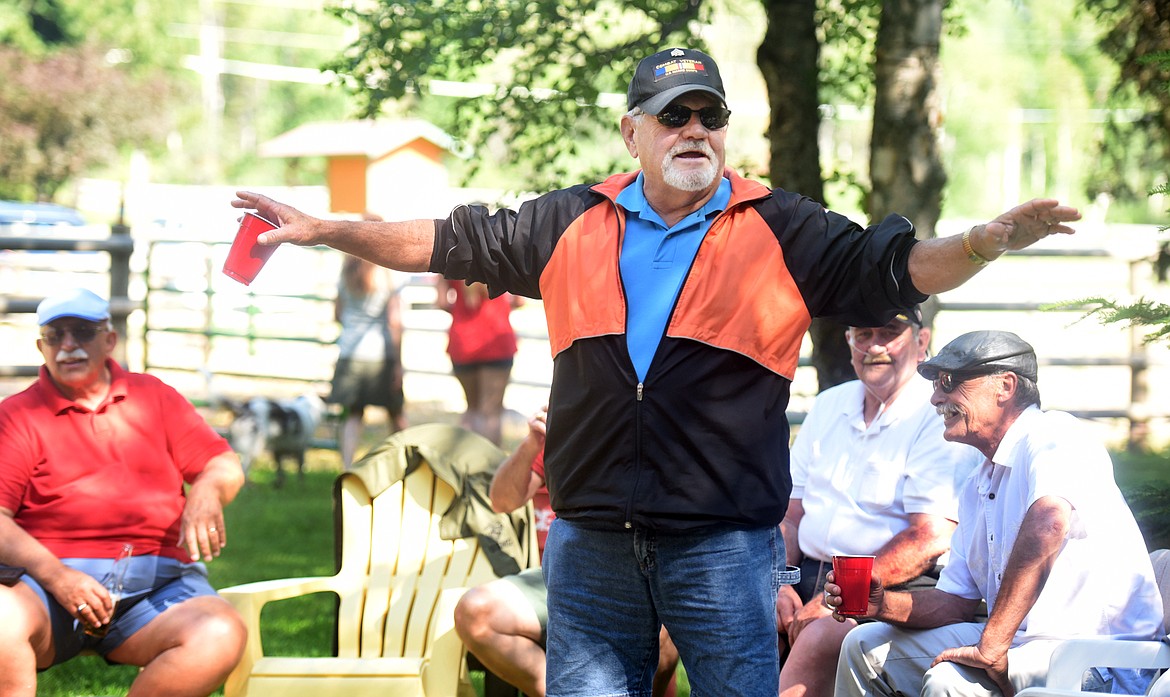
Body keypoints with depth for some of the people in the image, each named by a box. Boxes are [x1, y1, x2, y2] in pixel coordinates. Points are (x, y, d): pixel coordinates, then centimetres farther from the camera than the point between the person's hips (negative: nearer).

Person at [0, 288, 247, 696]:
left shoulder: (153, 397, 21)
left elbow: (227, 466, 19)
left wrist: (207, 491, -7)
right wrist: (53, 574, -20)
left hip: (158, 582, 3)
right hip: (52, 577, -2)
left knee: (221, 636, -30)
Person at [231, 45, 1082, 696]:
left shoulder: (780, 231, 3)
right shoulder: (571, 224, 10)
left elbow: (896, 270, -2)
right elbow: (450, 242, 17)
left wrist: (986, 243, -20)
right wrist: (325, 230, 13)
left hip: (723, 543, -2)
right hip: (593, 543, 3)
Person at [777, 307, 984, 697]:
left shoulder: (937, 420, -5)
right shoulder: (828, 406, 18)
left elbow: (931, 538, -15)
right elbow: (790, 515, 18)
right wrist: (779, 586, -2)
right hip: (808, 574, 6)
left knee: (821, 635, -35)